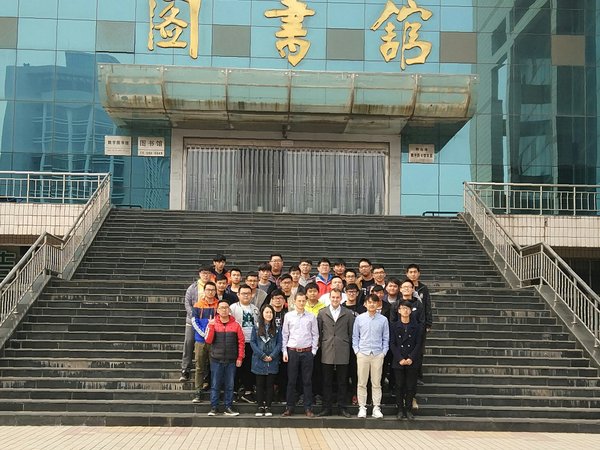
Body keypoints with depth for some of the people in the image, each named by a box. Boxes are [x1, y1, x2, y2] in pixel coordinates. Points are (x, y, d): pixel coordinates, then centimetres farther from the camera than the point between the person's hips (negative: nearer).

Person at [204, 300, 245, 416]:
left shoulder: (235, 325, 2)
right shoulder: (213, 323, 1)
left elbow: (241, 341, 4)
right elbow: (208, 340, -7)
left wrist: (240, 358, 0)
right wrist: (211, 326, -17)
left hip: (231, 361, 1)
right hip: (216, 360, -1)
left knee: (229, 385, 6)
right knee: (215, 385, 3)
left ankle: (228, 407, 14)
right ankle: (214, 408, 10)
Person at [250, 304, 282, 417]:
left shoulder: (276, 328, 6)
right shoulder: (256, 327, 3)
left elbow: (279, 343, 2)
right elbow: (252, 342, -2)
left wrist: (272, 356, -11)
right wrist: (262, 355, -10)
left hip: (272, 361, 1)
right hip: (259, 361, -1)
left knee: (270, 384, 4)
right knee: (260, 384, 4)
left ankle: (268, 407, 10)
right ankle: (260, 406, 10)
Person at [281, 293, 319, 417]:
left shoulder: (311, 317, 4)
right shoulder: (288, 316, 4)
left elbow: (315, 335, 7)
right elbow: (284, 334, 6)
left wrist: (313, 351, 0)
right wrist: (284, 351, 1)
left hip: (307, 351, 0)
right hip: (292, 351, 0)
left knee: (307, 381, 3)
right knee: (291, 380, 3)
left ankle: (308, 408, 9)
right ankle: (289, 407, 9)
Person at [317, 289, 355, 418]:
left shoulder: (348, 314, 5)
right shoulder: (322, 313, 8)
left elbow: (351, 332, 8)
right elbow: (318, 331, 9)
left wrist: (348, 346, 4)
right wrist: (321, 345, 3)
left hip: (342, 353, 0)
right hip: (327, 352, 1)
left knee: (342, 382, 4)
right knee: (327, 382, 4)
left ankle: (342, 407, 12)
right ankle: (326, 408, 10)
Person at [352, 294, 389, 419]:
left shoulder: (383, 320, 4)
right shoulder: (359, 318, 4)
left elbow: (386, 338, 8)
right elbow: (355, 336, 8)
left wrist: (383, 352, 0)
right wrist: (357, 351, 0)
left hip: (378, 355, 0)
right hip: (363, 354, 0)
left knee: (376, 383, 4)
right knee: (362, 383, 3)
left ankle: (376, 408, 9)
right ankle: (362, 407, 9)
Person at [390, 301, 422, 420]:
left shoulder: (416, 326, 5)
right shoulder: (394, 326, 5)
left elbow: (418, 344, 1)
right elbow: (392, 344, 0)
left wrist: (411, 358, -11)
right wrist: (400, 359, -11)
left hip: (412, 361, 0)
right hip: (398, 362, 0)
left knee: (411, 386, 2)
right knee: (399, 386, 3)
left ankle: (408, 409, 11)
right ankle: (400, 410, 11)